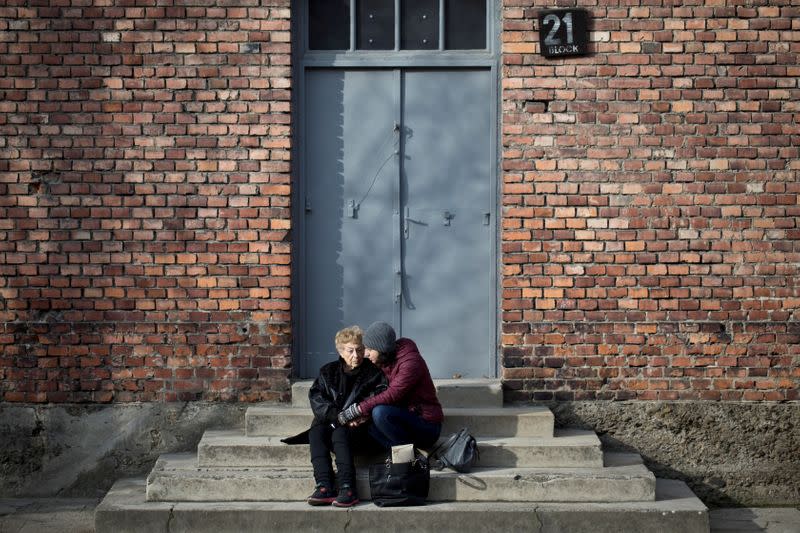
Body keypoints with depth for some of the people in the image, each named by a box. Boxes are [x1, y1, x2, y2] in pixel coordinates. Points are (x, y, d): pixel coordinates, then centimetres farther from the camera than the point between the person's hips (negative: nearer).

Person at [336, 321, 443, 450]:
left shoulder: (411, 362, -20)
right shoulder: (385, 361, 7)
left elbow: (392, 395, -28)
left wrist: (358, 409, -27)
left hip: (427, 424, -9)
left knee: (380, 413, -30)